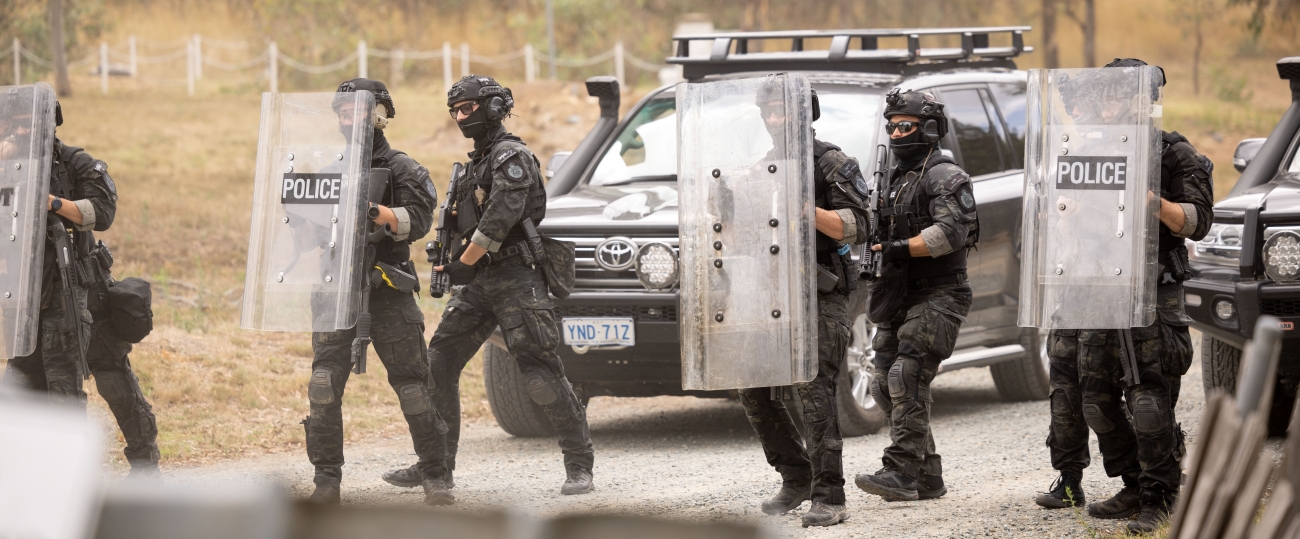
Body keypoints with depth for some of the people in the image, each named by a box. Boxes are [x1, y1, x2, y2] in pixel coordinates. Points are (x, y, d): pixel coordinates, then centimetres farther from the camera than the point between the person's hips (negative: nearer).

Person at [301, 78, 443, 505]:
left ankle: (434, 473, 12)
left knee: (411, 384, 0)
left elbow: (417, 220, -13)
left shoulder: (402, 170, 1)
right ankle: (327, 478, -2)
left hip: (388, 293, -3)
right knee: (324, 385, -8)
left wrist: (378, 214, -29)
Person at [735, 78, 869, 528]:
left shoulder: (831, 164, -4)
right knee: (753, 390, 4)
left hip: (819, 295, -7)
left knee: (814, 392, -14)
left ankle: (829, 498, -14)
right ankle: (796, 476, 19)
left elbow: (856, 228, -11)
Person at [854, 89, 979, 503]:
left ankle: (901, 472, -25)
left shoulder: (945, 177, -9)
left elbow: (950, 233, -22)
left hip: (936, 298, -9)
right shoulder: (896, 178, 18)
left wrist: (900, 249, -28)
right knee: (888, 386, 6)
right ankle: (927, 479, 11)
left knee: (907, 379, -20)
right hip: (899, 299, 9)